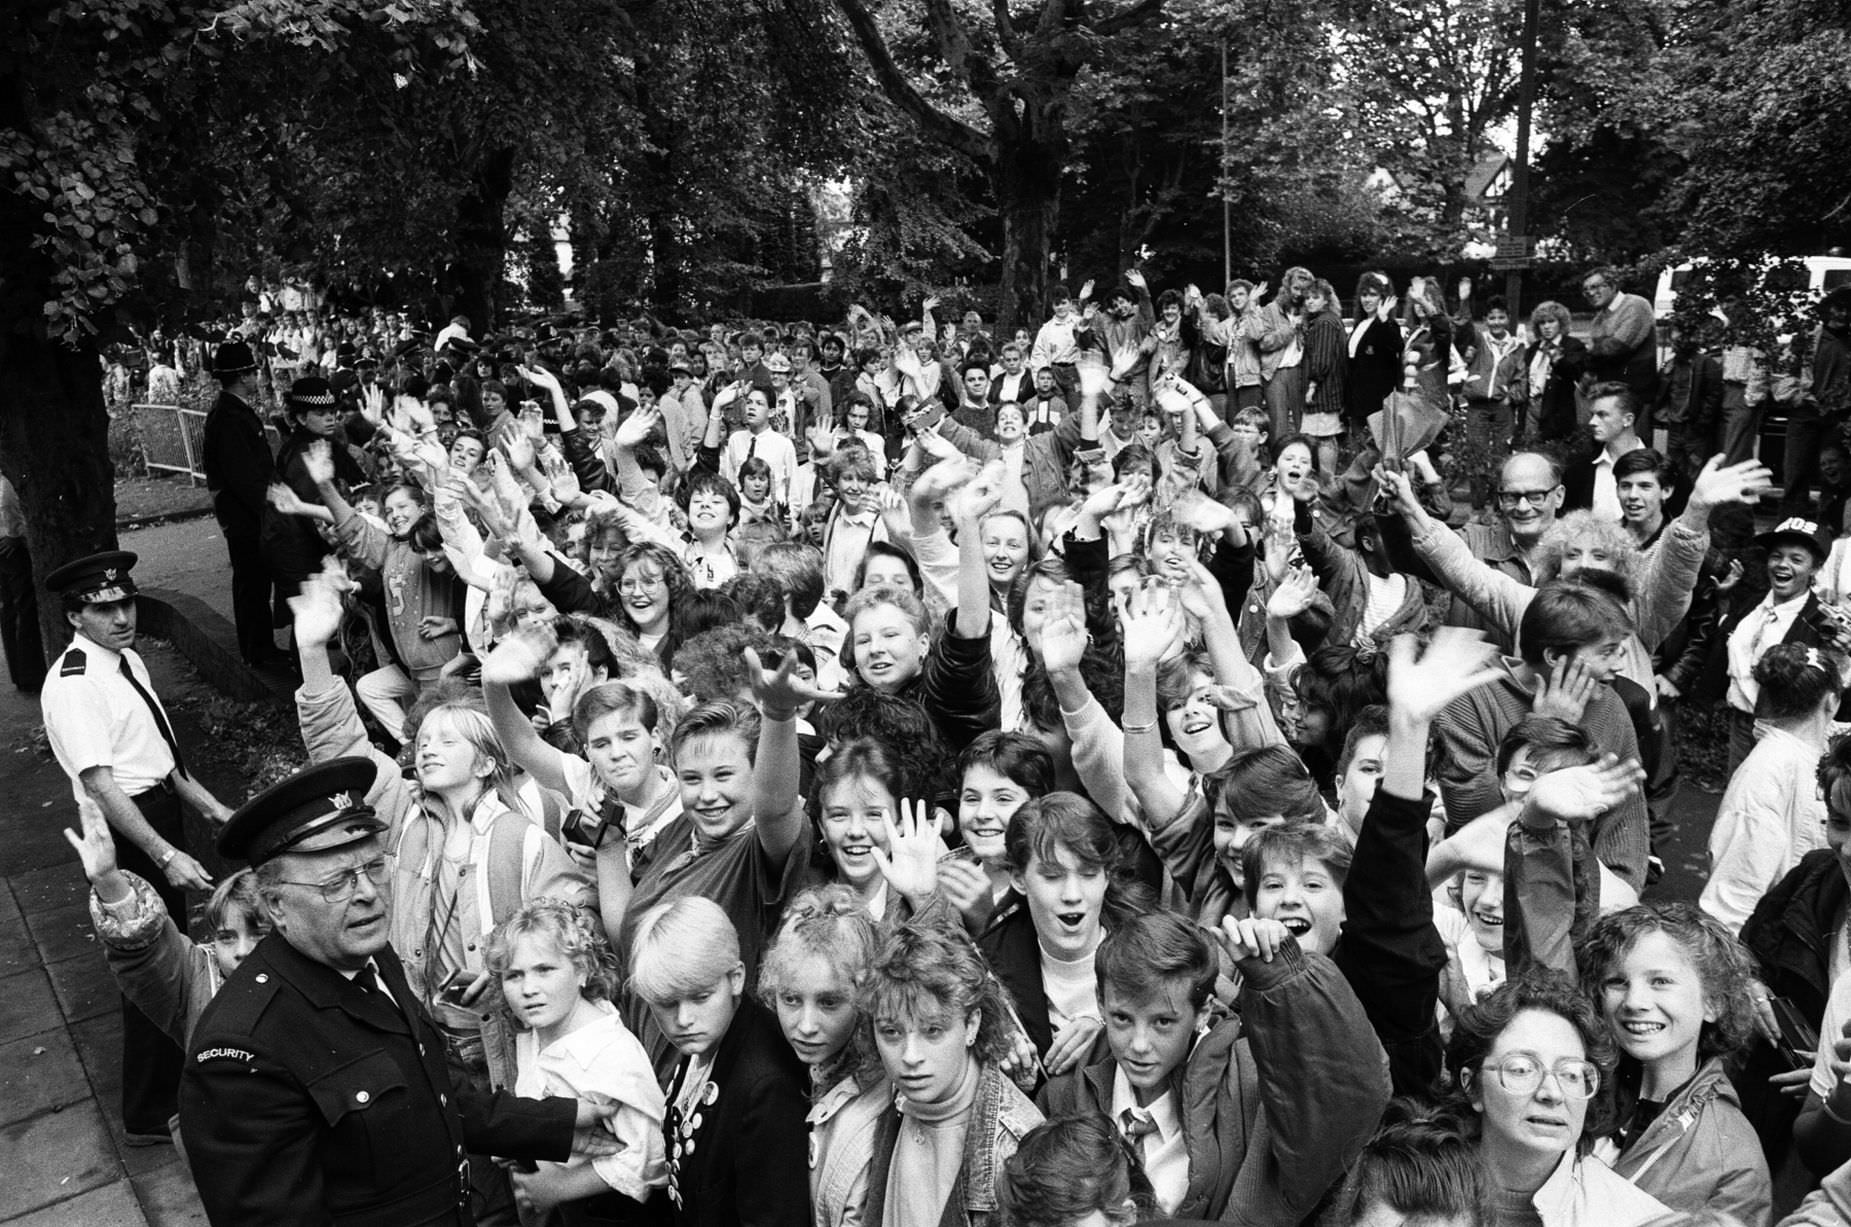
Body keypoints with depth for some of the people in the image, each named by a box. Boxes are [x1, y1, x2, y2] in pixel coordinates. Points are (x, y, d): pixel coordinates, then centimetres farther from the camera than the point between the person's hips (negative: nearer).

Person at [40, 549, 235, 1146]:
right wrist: (165, 855, -31)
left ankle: (173, 1062, 50)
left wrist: (209, 805, 12)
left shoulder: (128, 660, 6)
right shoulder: (73, 685, -23)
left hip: (162, 808, 10)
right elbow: (101, 785, -28)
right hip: (124, 825, -10)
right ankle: (148, 1116, 15)